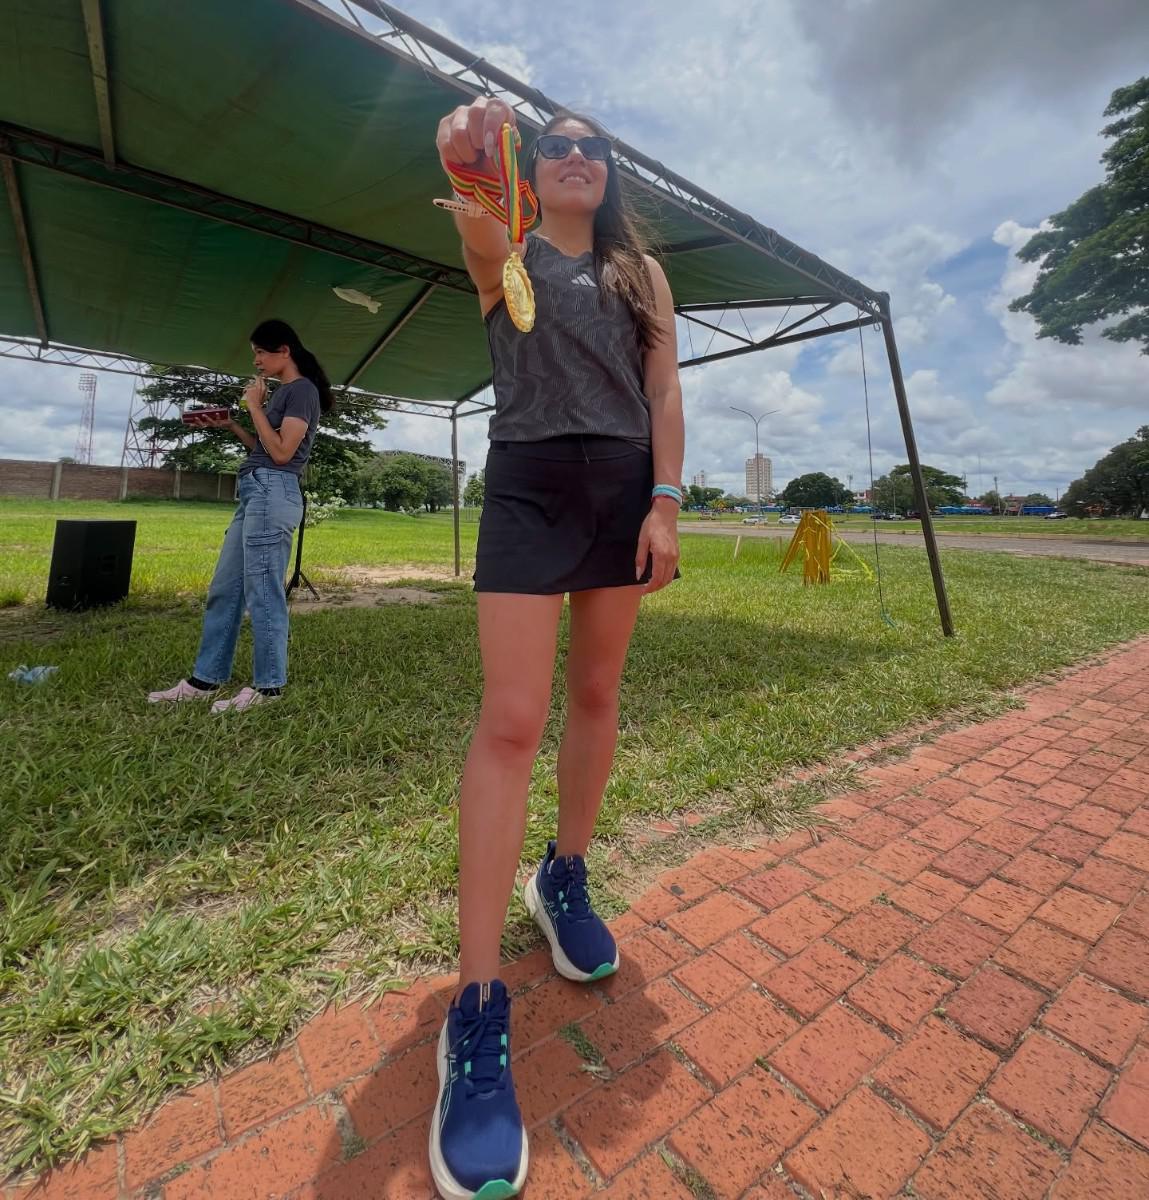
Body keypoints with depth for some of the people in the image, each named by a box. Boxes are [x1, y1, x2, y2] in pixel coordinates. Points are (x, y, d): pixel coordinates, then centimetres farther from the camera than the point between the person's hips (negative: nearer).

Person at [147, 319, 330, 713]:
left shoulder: (303, 390, -4)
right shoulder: (281, 392, 25)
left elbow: (281, 452, -13)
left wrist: (254, 406, -4)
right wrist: (229, 425, 20)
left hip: (272, 492, -10)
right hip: (255, 493, 10)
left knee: (262, 592, -8)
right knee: (223, 589, 10)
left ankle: (268, 685, 1)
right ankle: (205, 679, 17)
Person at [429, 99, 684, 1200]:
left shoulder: (641, 271, 21)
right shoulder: (507, 252, 14)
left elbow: (665, 395, 9)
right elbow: (479, 225, -12)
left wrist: (665, 503, -5)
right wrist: (469, 169, -34)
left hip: (626, 487, 4)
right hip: (529, 481, -4)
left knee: (596, 693, 5)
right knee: (511, 718, -16)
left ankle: (565, 880, 27)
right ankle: (476, 1009, -7)